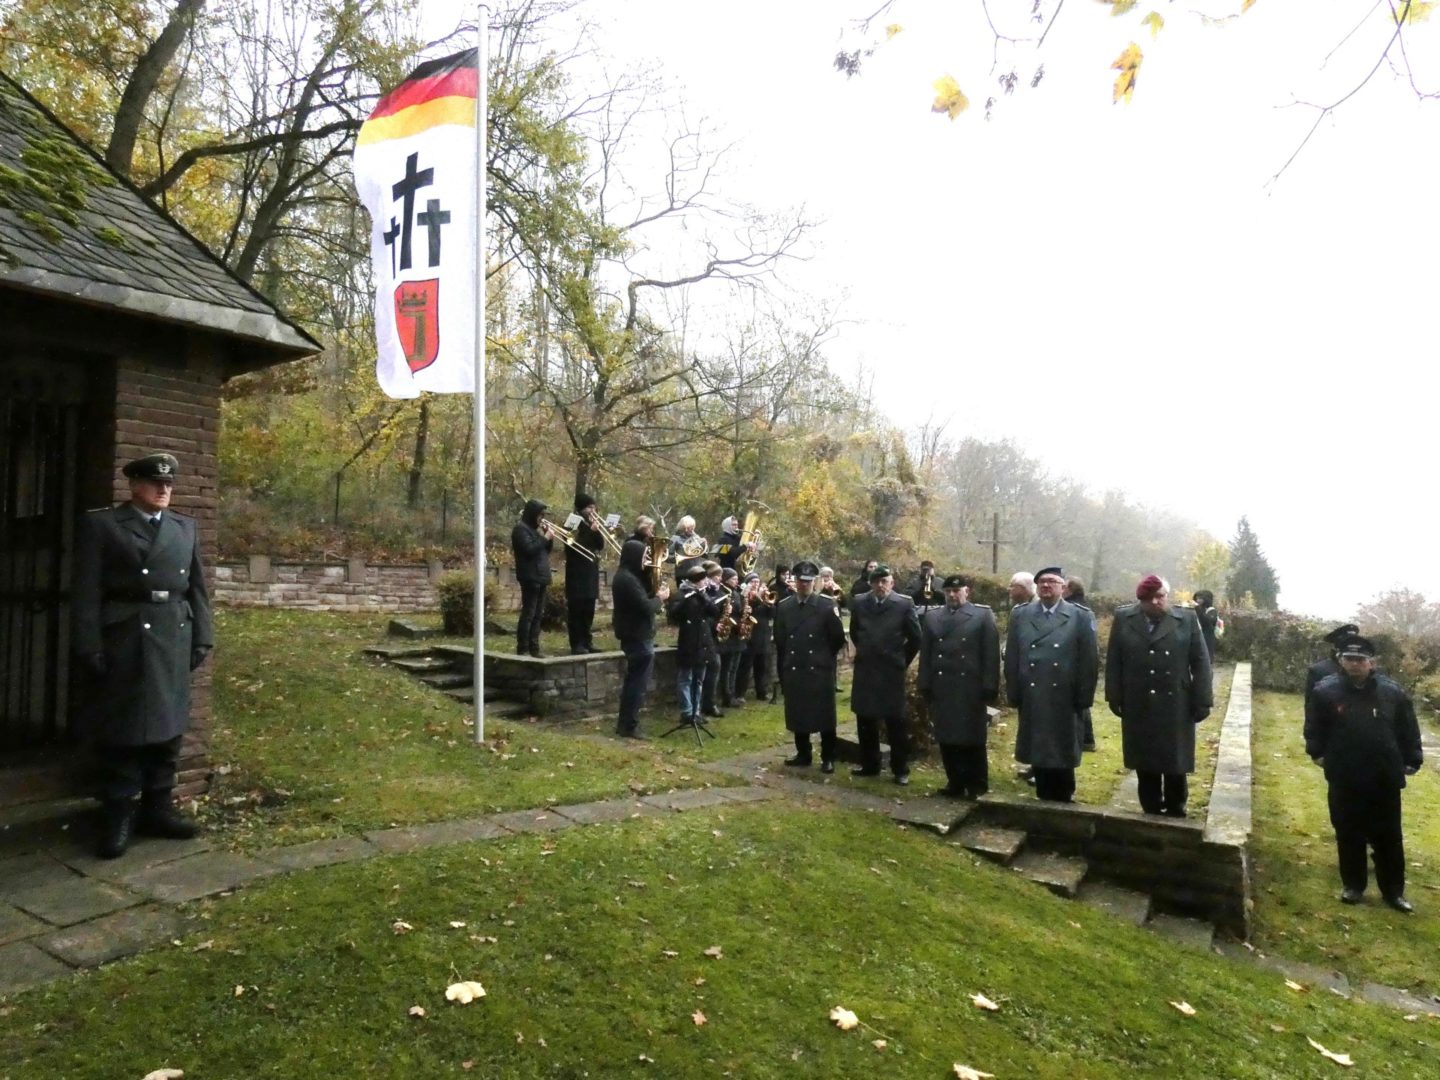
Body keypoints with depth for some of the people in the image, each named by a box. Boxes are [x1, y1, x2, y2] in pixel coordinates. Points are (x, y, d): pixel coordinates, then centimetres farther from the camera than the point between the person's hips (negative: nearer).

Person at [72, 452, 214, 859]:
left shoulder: (185, 528, 14)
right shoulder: (100, 524, 1)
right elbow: (86, 592, -4)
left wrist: (201, 638, 6)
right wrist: (89, 648, -11)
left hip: (173, 643, 4)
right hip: (122, 643, -4)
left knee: (167, 727, 10)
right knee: (120, 730, 3)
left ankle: (157, 808, 21)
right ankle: (118, 816, 14)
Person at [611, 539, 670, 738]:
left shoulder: (627, 576, 13)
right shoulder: (627, 579, -20)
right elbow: (646, 607, -24)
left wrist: (656, 597, -1)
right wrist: (660, 597, -7)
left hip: (634, 636, 11)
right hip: (638, 638, -11)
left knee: (633, 681, 17)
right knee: (638, 684, -2)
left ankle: (625, 723, 24)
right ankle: (629, 726, 4)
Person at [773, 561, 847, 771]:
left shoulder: (827, 605, -5)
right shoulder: (783, 606, 5)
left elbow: (838, 638, -2)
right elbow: (779, 641, 8)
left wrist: (826, 657, 3)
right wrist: (782, 670, 7)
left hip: (820, 670, -3)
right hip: (793, 670, 3)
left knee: (824, 716, 4)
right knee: (797, 715, 10)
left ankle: (827, 758, 15)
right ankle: (803, 754, 25)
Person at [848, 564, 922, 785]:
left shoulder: (904, 604, -7)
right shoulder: (859, 603, 2)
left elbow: (915, 638, -1)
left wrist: (901, 661, 2)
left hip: (892, 672, -3)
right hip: (864, 671, 4)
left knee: (896, 722, 4)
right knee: (865, 721, 11)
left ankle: (901, 770, 15)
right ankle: (869, 765, 24)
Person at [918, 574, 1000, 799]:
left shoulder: (983, 615, 2)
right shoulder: (932, 617, 12)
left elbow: (991, 654, -3)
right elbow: (925, 654, 11)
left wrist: (989, 689, -9)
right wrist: (926, 686, 4)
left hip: (971, 689, -3)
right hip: (941, 689, 3)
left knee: (973, 739, 5)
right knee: (947, 739, 8)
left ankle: (976, 785, 18)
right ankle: (955, 783, 20)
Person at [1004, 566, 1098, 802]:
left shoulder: (1079, 617, 2)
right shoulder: (1020, 615, 6)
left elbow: (1089, 662, -1)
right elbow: (1011, 659, 5)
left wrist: (1083, 699, -7)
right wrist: (1014, 694, 0)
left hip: (1065, 703, -2)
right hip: (1032, 701, 2)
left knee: (1063, 757, 7)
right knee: (1037, 755, 9)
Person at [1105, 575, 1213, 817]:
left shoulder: (1187, 619, 1)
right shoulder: (1123, 619, 3)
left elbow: (1200, 662, -1)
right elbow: (1113, 661, 3)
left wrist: (1202, 701, -6)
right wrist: (1114, 697, -1)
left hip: (1176, 707, -1)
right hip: (1138, 707, 1)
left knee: (1175, 764, 7)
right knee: (1145, 764, 9)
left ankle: (1175, 814, 22)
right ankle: (1151, 813, 20)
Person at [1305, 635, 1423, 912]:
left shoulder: (1393, 692, -3)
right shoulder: (1326, 691, -6)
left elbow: (1409, 730, 7)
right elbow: (1314, 727, 7)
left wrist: (1412, 761, 6)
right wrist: (1317, 752, 3)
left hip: (1385, 780, 1)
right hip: (1344, 779, -1)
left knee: (1389, 837, 11)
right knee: (1349, 835, 10)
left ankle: (1393, 891, 25)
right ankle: (1353, 886, 25)